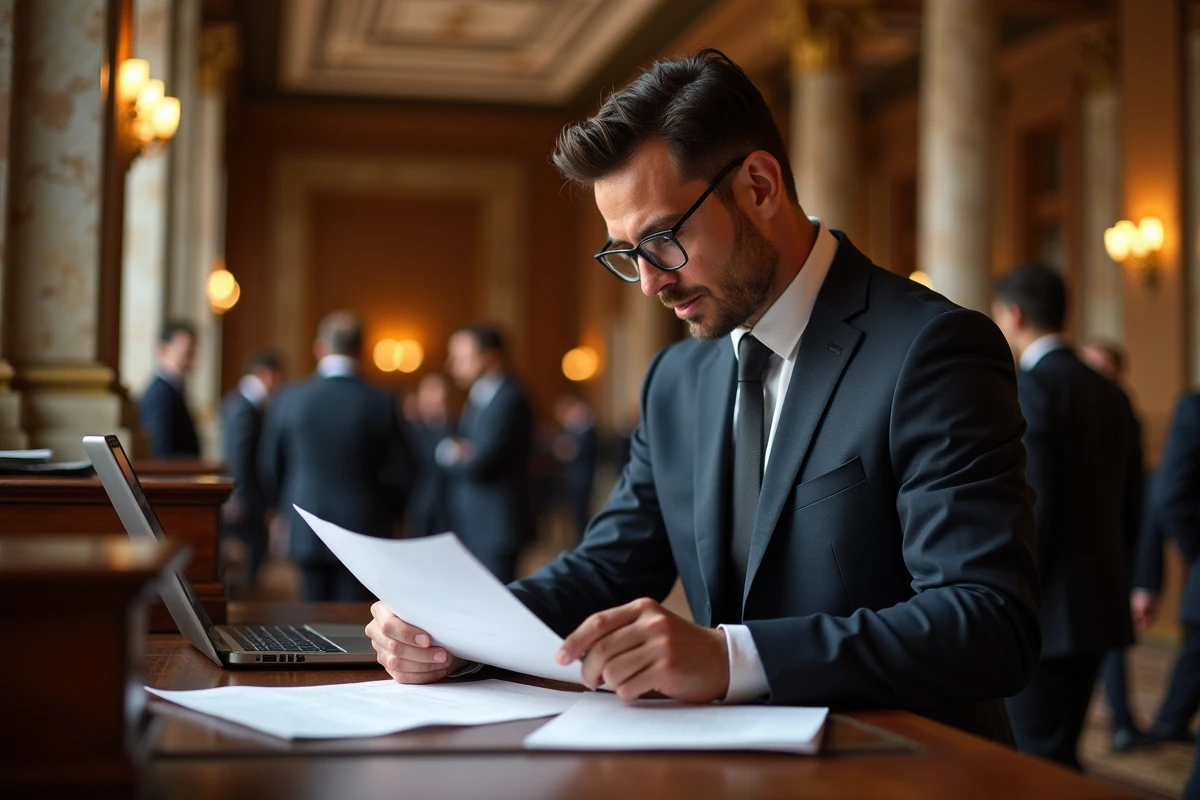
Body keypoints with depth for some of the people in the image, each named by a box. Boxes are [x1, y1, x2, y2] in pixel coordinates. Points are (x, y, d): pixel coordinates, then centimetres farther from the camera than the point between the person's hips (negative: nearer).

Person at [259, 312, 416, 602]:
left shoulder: (288, 400, -3)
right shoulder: (382, 403, -8)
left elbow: (269, 468, 4)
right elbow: (403, 471, -3)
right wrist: (388, 515, 14)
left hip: (305, 532, 2)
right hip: (363, 532, -2)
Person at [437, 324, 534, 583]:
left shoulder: (508, 400, -16)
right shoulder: (478, 397, 15)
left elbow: (477, 465, -22)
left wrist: (448, 453, -3)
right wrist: (455, 451, -8)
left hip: (494, 529, -9)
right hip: (471, 527, 9)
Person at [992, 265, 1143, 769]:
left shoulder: (1028, 388, -13)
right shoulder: (1112, 396, 12)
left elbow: (1029, 510, -19)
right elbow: (1130, 509, 15)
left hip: (1049, 613, -8)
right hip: (1098, 609, 8)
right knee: (1059, 755, 17)